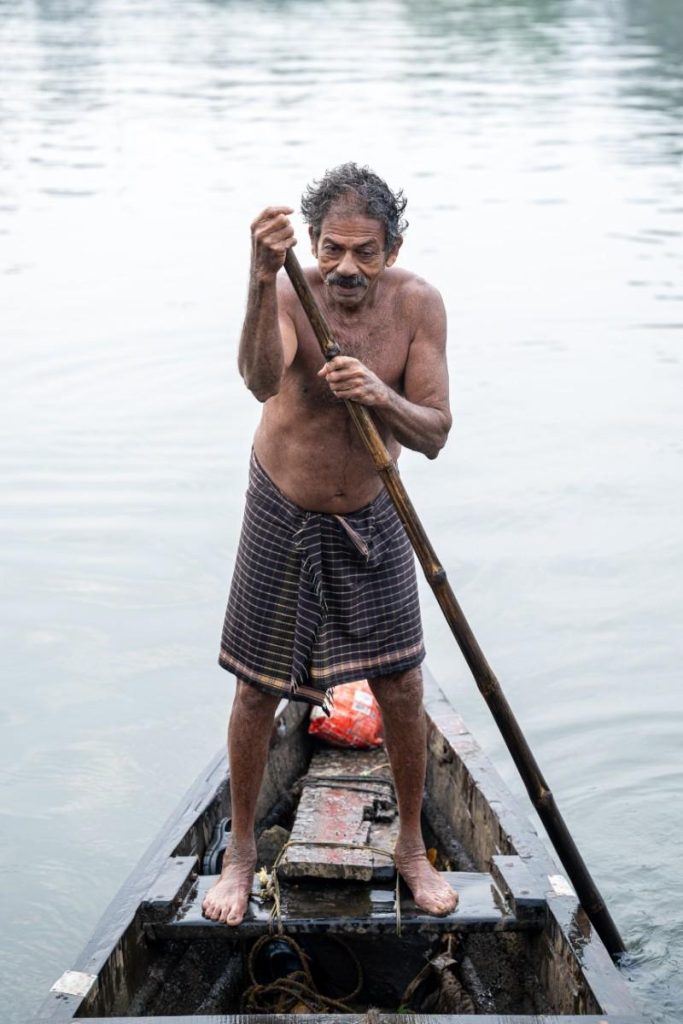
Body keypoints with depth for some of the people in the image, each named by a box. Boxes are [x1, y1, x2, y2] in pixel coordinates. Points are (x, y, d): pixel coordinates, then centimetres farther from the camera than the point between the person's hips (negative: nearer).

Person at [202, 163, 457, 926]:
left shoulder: (417, 305, -15)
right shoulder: (290, 296, -23)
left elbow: (434, 435, -17)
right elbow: (262, 380, -45)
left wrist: (379, 395, -37)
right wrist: (262, 281, -61)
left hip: (371, 517, 2)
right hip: (284, 516, -2)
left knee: (401, 692, 5)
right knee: (257, 692, 6)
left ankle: (411, 847, 27)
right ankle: (241, 850, 26)